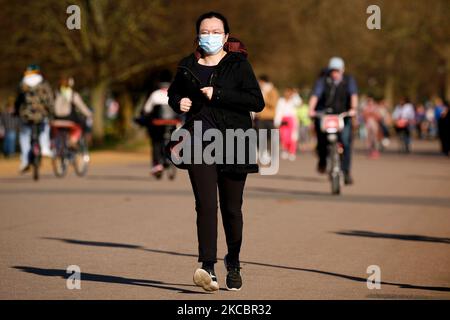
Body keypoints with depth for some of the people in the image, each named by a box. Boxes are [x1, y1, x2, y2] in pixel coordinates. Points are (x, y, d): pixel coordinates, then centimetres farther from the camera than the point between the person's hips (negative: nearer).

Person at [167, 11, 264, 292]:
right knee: (205, 205, -14)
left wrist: (218, 94, -16)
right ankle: (208, 268, -21)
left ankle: (233, 264, 27)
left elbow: (257, 102, -9)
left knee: (231, 208, 7)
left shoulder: (238, 64, 0)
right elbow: (173, 93, 27)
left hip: (233, 144, -1)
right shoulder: (188, 66, 10)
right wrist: (178, 103, 3)